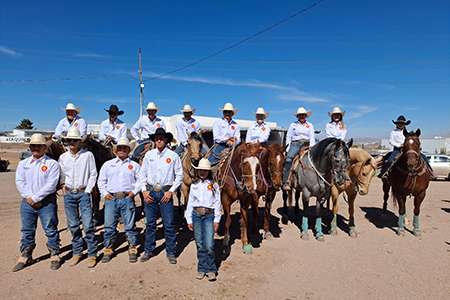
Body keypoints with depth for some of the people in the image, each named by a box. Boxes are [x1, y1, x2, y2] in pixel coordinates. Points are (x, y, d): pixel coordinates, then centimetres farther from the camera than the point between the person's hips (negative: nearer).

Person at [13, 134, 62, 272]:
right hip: (27, 202, 4)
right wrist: (30, 198, -10)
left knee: (51, 229, 2)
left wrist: (36, 198, -16)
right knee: (27, 230, 12)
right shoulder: (23, 164, 11)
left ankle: (55, 256, 14)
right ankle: (25, 257, 26)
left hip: (47, 202, -4)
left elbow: (51, 184, -12)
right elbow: (20, 182, 2)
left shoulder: (52, 163, -3)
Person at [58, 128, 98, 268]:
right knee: (73, 225, 9)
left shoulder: (88, 155, -2)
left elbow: (93, 174, -1)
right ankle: (77, 252, 24)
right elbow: (61, 174, 16)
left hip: (83, 193, -3)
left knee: (88, 224, -6)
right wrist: (63, 186, 1)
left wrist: (88, 190, -6)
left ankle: (92, 254, 5)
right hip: (68, 194, 3)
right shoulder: (63, 157, 8)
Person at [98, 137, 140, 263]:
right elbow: (101, 181, 15)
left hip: (127, 199, -1)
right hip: (111, 198, 1)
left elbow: (140, 180, 9)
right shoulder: (108, 164, 14)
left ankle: (132, 250, 14)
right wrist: (105, 193, 2)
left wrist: (134, 192, -5)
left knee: (130, 226, 2)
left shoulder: (134, 165, 10)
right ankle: (108, 250, 19)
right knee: (109, 226, 4)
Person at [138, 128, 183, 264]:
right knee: (150, 223, 10)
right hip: (150, 192, 2)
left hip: (166, 192, -2)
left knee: (169, 223, 1)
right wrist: (144, 190, 0)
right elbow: (142, 173, 10)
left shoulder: (173, 156, -1)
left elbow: (179, 176, 1)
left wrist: (170, 191, -7)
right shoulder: (149, 154, 5)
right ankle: (149, 250, 25)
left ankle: (171, 252, 15)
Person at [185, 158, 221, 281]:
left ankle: (211, 270, 7)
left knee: (209, 245, -9)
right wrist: (189, 220, 8)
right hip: (196, 215, 2)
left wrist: (216, 220, -2)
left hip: (209, 216, -2)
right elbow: (190, 203, 13)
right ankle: (201, 269, 21)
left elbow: (217, 203, 4)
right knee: (199, 244, 6)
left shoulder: (214, 185, 7)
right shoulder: (194, 186, 13)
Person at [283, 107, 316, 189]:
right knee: (288, 159, -28)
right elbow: (288, 137, 12)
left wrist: (311, 147, -7)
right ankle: (286, 182, -31)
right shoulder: (293, 125, 16)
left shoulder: (310, 125, 20)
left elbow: (312, 137, 10)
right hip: (295, 144, -3)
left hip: (307, 145, 3)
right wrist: (288, 149, 0)